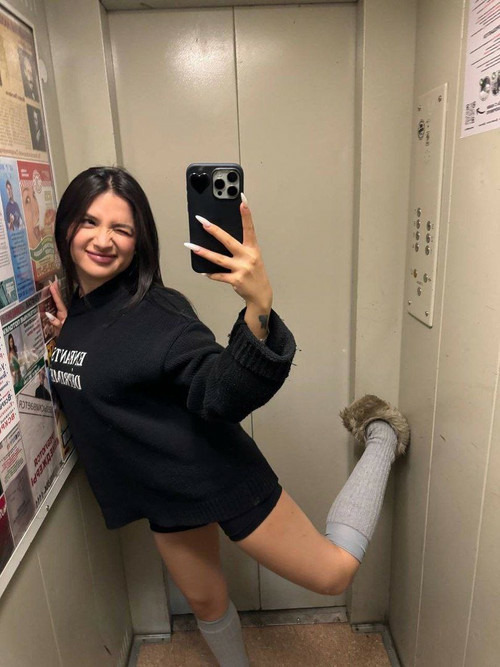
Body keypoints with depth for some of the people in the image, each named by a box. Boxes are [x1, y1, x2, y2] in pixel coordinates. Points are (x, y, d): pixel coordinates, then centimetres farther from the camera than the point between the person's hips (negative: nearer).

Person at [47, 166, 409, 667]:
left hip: (219, 475, -7)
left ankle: (380, 437, 21)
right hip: (163, 492, 7)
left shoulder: (154, 311, -22)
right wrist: (68, 338, 0)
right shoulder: (78, 310, 3)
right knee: (205, 601, 25)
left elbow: (223, 392, -35)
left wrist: (258, 307, -52)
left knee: (332, 572, 3)